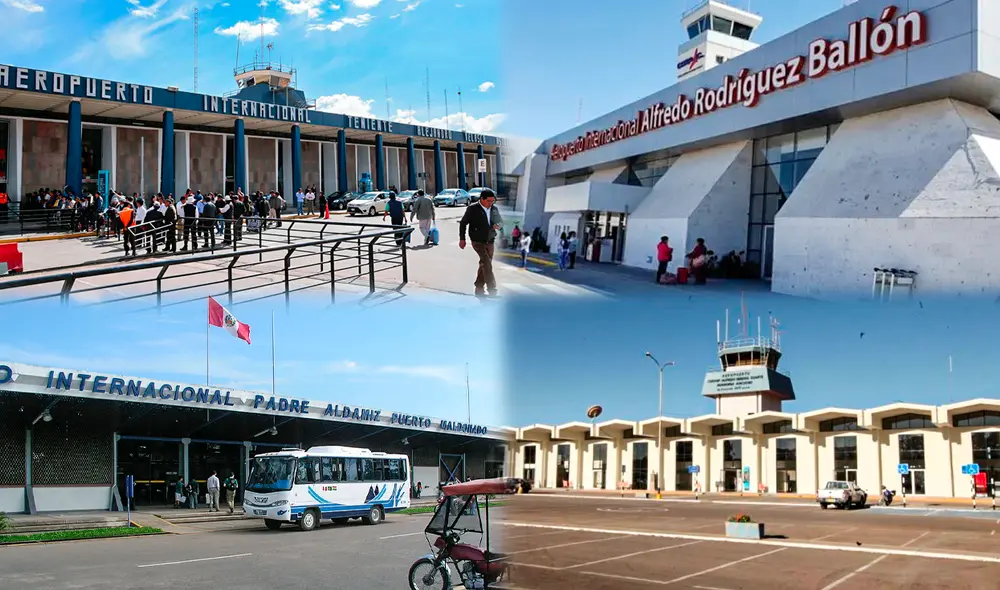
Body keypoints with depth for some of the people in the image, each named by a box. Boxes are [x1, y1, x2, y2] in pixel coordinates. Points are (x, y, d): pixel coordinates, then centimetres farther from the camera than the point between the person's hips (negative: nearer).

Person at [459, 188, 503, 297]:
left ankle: (479, 289, 24)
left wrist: (498, 225, -12)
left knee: (485, 265, 11)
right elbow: (463, 223, 0)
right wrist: (462, 239, -2)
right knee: (487, 264, -18)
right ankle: (492, 291, -21)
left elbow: (501, 221, 13)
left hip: (490, 242, 6)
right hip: (478, 242, -6)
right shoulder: (473, 209, -8)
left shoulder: (494, 208, 5)